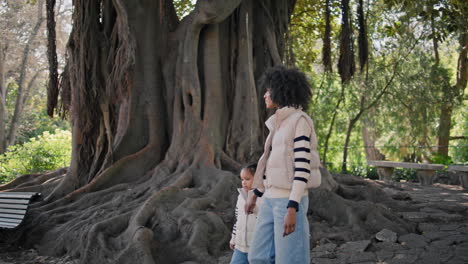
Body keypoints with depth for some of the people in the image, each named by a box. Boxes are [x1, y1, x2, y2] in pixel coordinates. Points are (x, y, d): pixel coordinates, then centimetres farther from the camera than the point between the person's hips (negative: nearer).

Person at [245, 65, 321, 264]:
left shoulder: (300, 121, -13)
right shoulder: (279, 123, 14)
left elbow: (303, 167, -19)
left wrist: (292, 209, -24)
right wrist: (255, 195, 26)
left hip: (290, 201, -9)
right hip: (273, 199, 9)